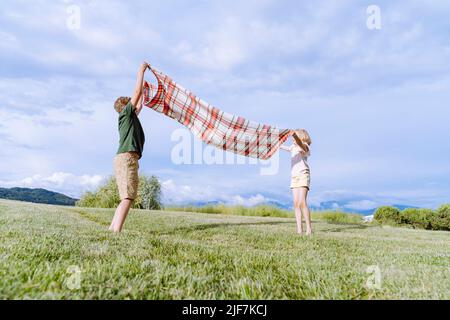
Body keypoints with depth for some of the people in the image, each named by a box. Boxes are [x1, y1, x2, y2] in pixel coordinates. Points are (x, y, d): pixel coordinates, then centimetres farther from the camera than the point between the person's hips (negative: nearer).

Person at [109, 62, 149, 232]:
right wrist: (141, 71, 10)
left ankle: (112, 228, 6)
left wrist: (142, 84, 46)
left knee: (127, 198, 7)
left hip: (125, 159, 10)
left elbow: (140, 105, 40)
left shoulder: (131, 117, 27)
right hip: (126, 157, -10)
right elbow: (137, 93, 1)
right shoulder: (125, 113, 5)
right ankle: (117, 231, -23)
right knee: (128, 197, -17)